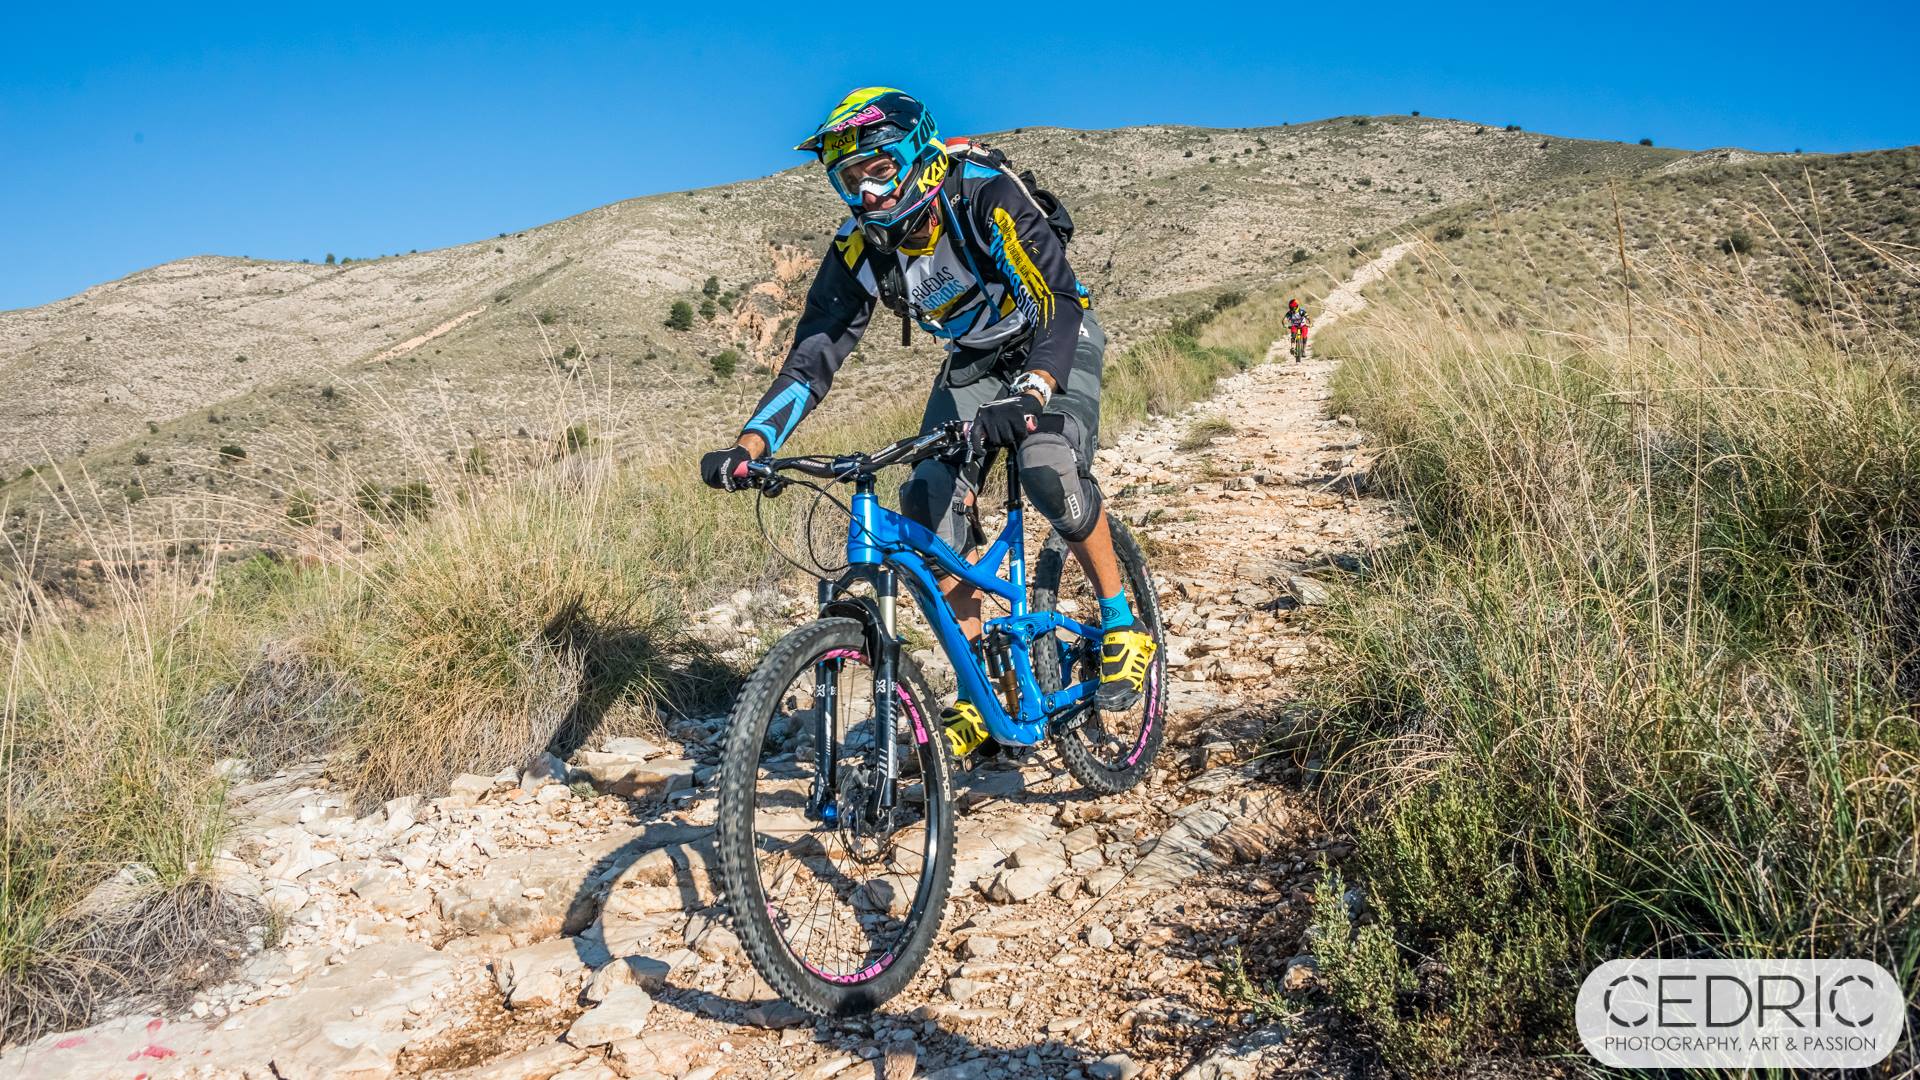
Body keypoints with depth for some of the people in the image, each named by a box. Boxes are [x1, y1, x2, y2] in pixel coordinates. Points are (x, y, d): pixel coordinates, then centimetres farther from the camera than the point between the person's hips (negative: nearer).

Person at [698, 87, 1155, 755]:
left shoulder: (986, 198, -30)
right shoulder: (859, 251, -16)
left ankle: (1122, 625, -10)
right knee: (928, 512, -14)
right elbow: (812, 357, -17)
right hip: (972, 363, 5)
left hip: (1054, 344, -5)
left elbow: (1058, 298, -40)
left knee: (1049, 466, -34)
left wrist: (1028, 396, -58)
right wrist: (748, 447, -31)